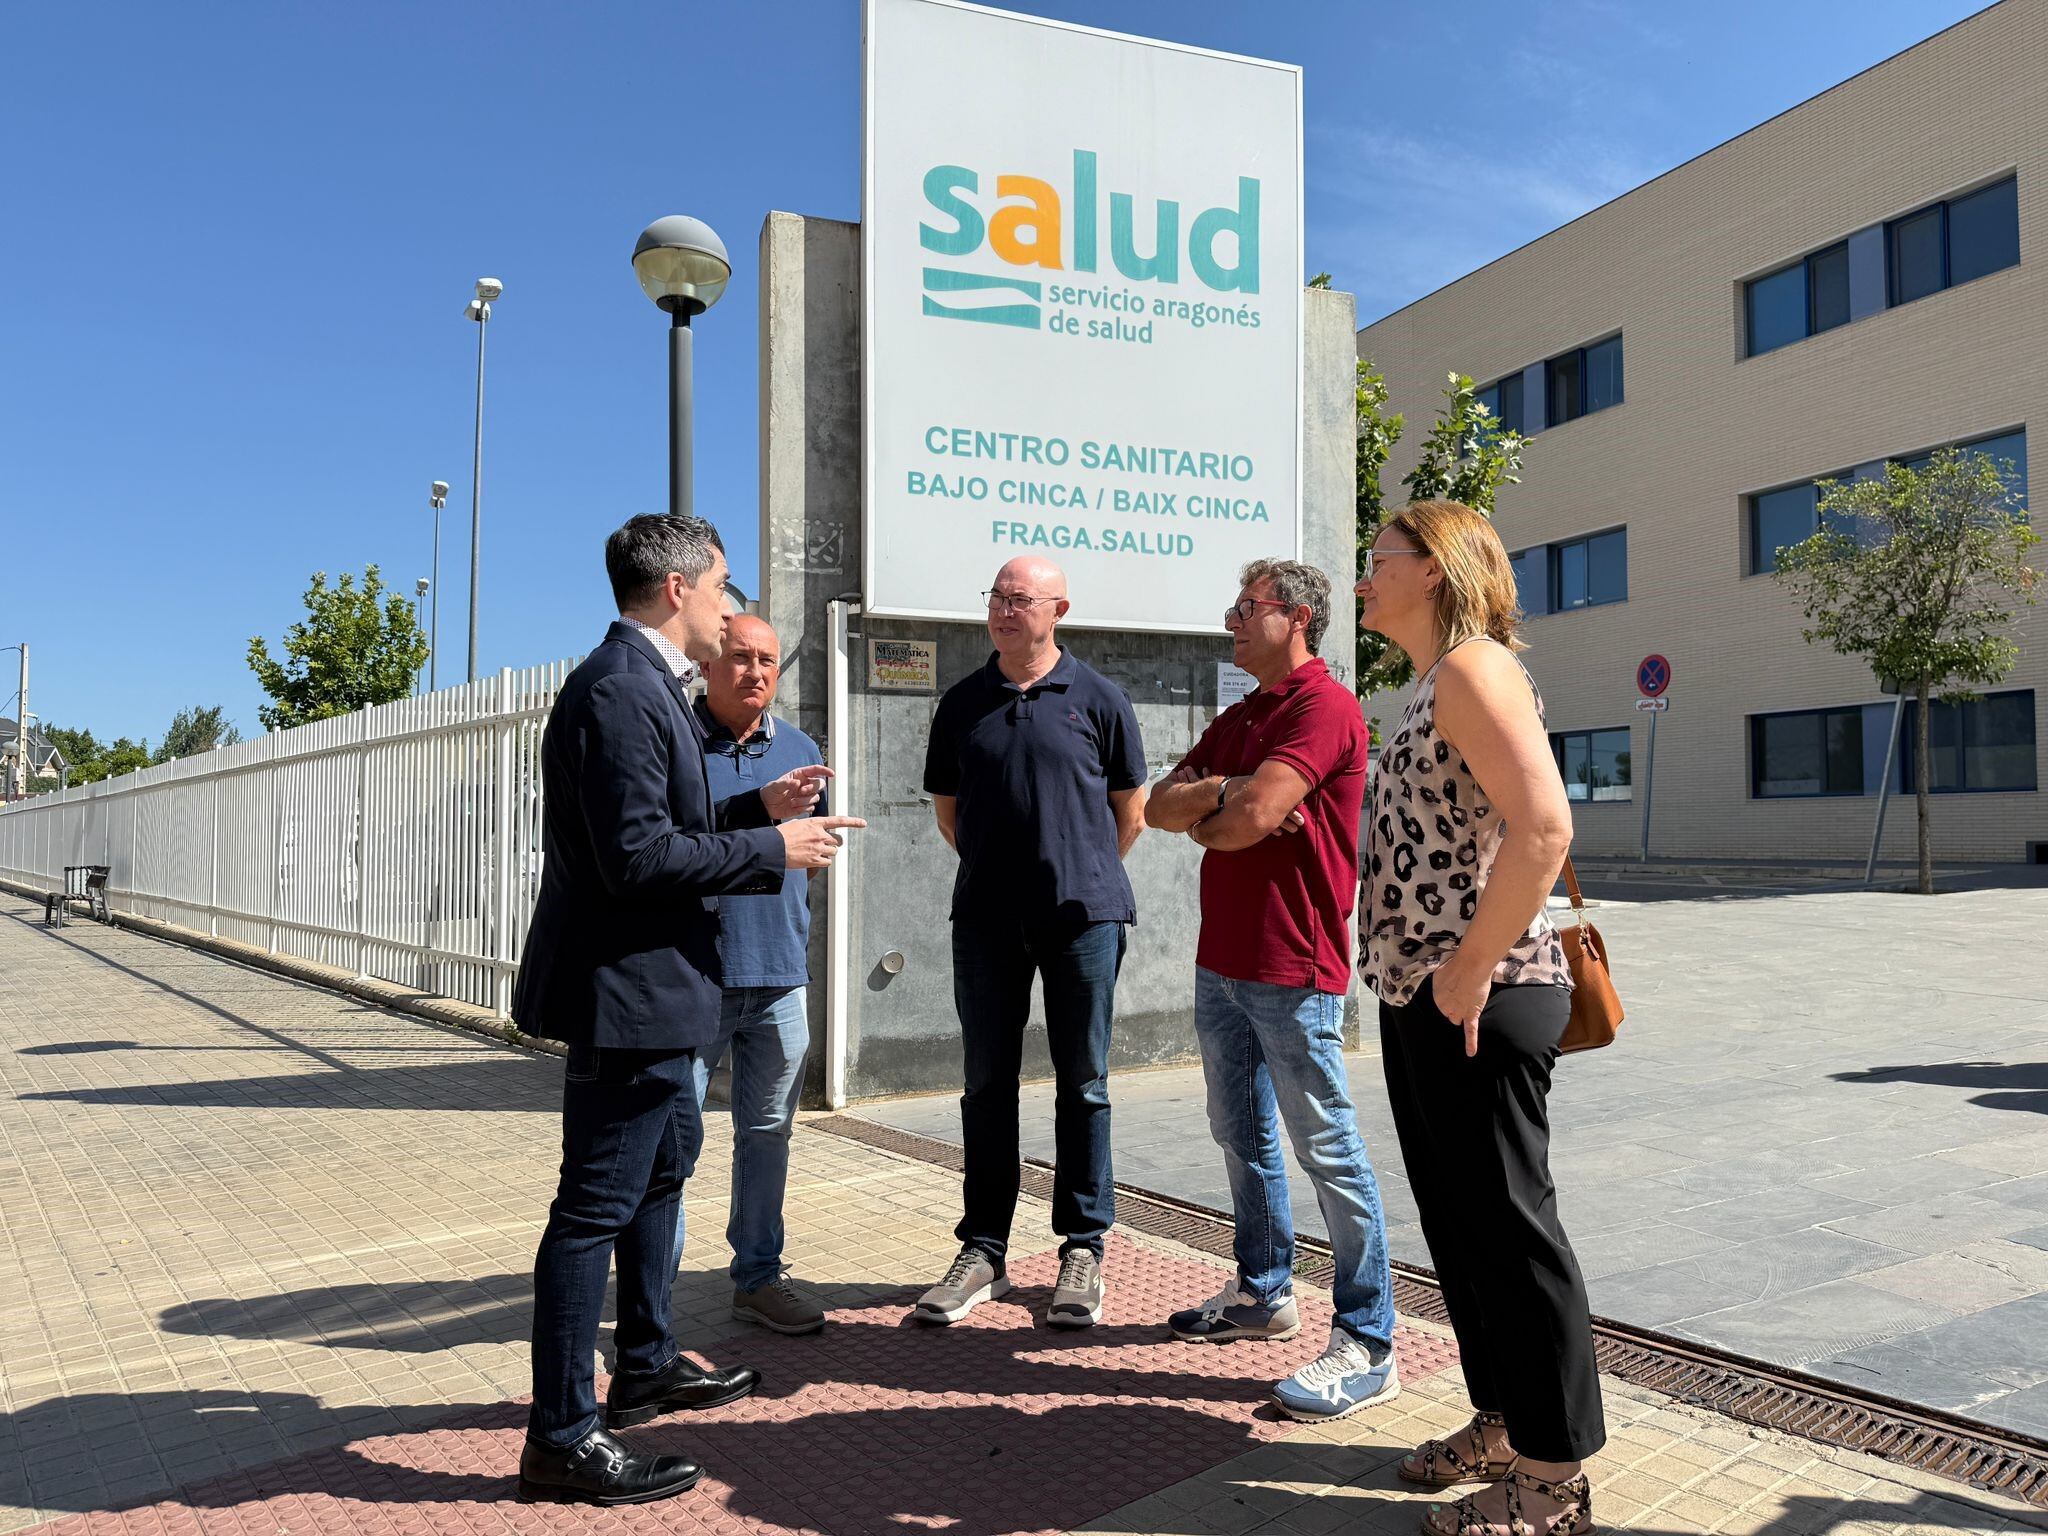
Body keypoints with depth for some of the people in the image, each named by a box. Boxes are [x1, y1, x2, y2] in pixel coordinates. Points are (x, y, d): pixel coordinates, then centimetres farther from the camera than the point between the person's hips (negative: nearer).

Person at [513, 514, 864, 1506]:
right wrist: (774, 847, -19)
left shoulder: (641, 683, 13)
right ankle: (562, 1435, 11)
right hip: (627, 986, -12)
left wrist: (756, 809, 9)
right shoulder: (620, 690, -20)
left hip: (653, 985, 12)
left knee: (665, 1161, 23)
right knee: (597, 1204, -2)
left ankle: (646, 1367, 40)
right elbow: (637, 856, -27)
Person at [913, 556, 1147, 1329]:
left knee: (1083, 1086, 6)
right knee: (987, 1085, 9)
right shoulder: (963, 702, 7)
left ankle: (1083, 1250, 18)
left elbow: (1129, 809, 8)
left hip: (1083, 916, -2)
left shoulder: (1098, 698, 0)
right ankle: (983, 1251, 20)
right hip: (986, 918, 3)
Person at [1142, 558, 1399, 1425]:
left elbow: (1254, 814, -25)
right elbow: (1158, 807, 9)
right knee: (1240, 1135, 19)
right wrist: (1220, 793, -11)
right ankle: (1264, 1293, 35)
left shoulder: (1324, 708, -13)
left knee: (1329, 1151, -3)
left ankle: (1366, 1346, 6)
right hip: (1222, 962, 10)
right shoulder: (1237, 720, 17)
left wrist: (1205, 818, -3)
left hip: (1292, 970, -10)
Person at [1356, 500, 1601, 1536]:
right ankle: (1501, 1427, 33)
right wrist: (1416, 975, 16)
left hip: (1480, 1002, -10)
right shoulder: (1432, 683, 17)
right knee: (1455, 1219, 18)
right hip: (1418, 997, 10)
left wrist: (1472, 969, -22)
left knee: (1507, 1225, 1)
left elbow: (1543, 828, -26)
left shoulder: (1473, 668, -14)